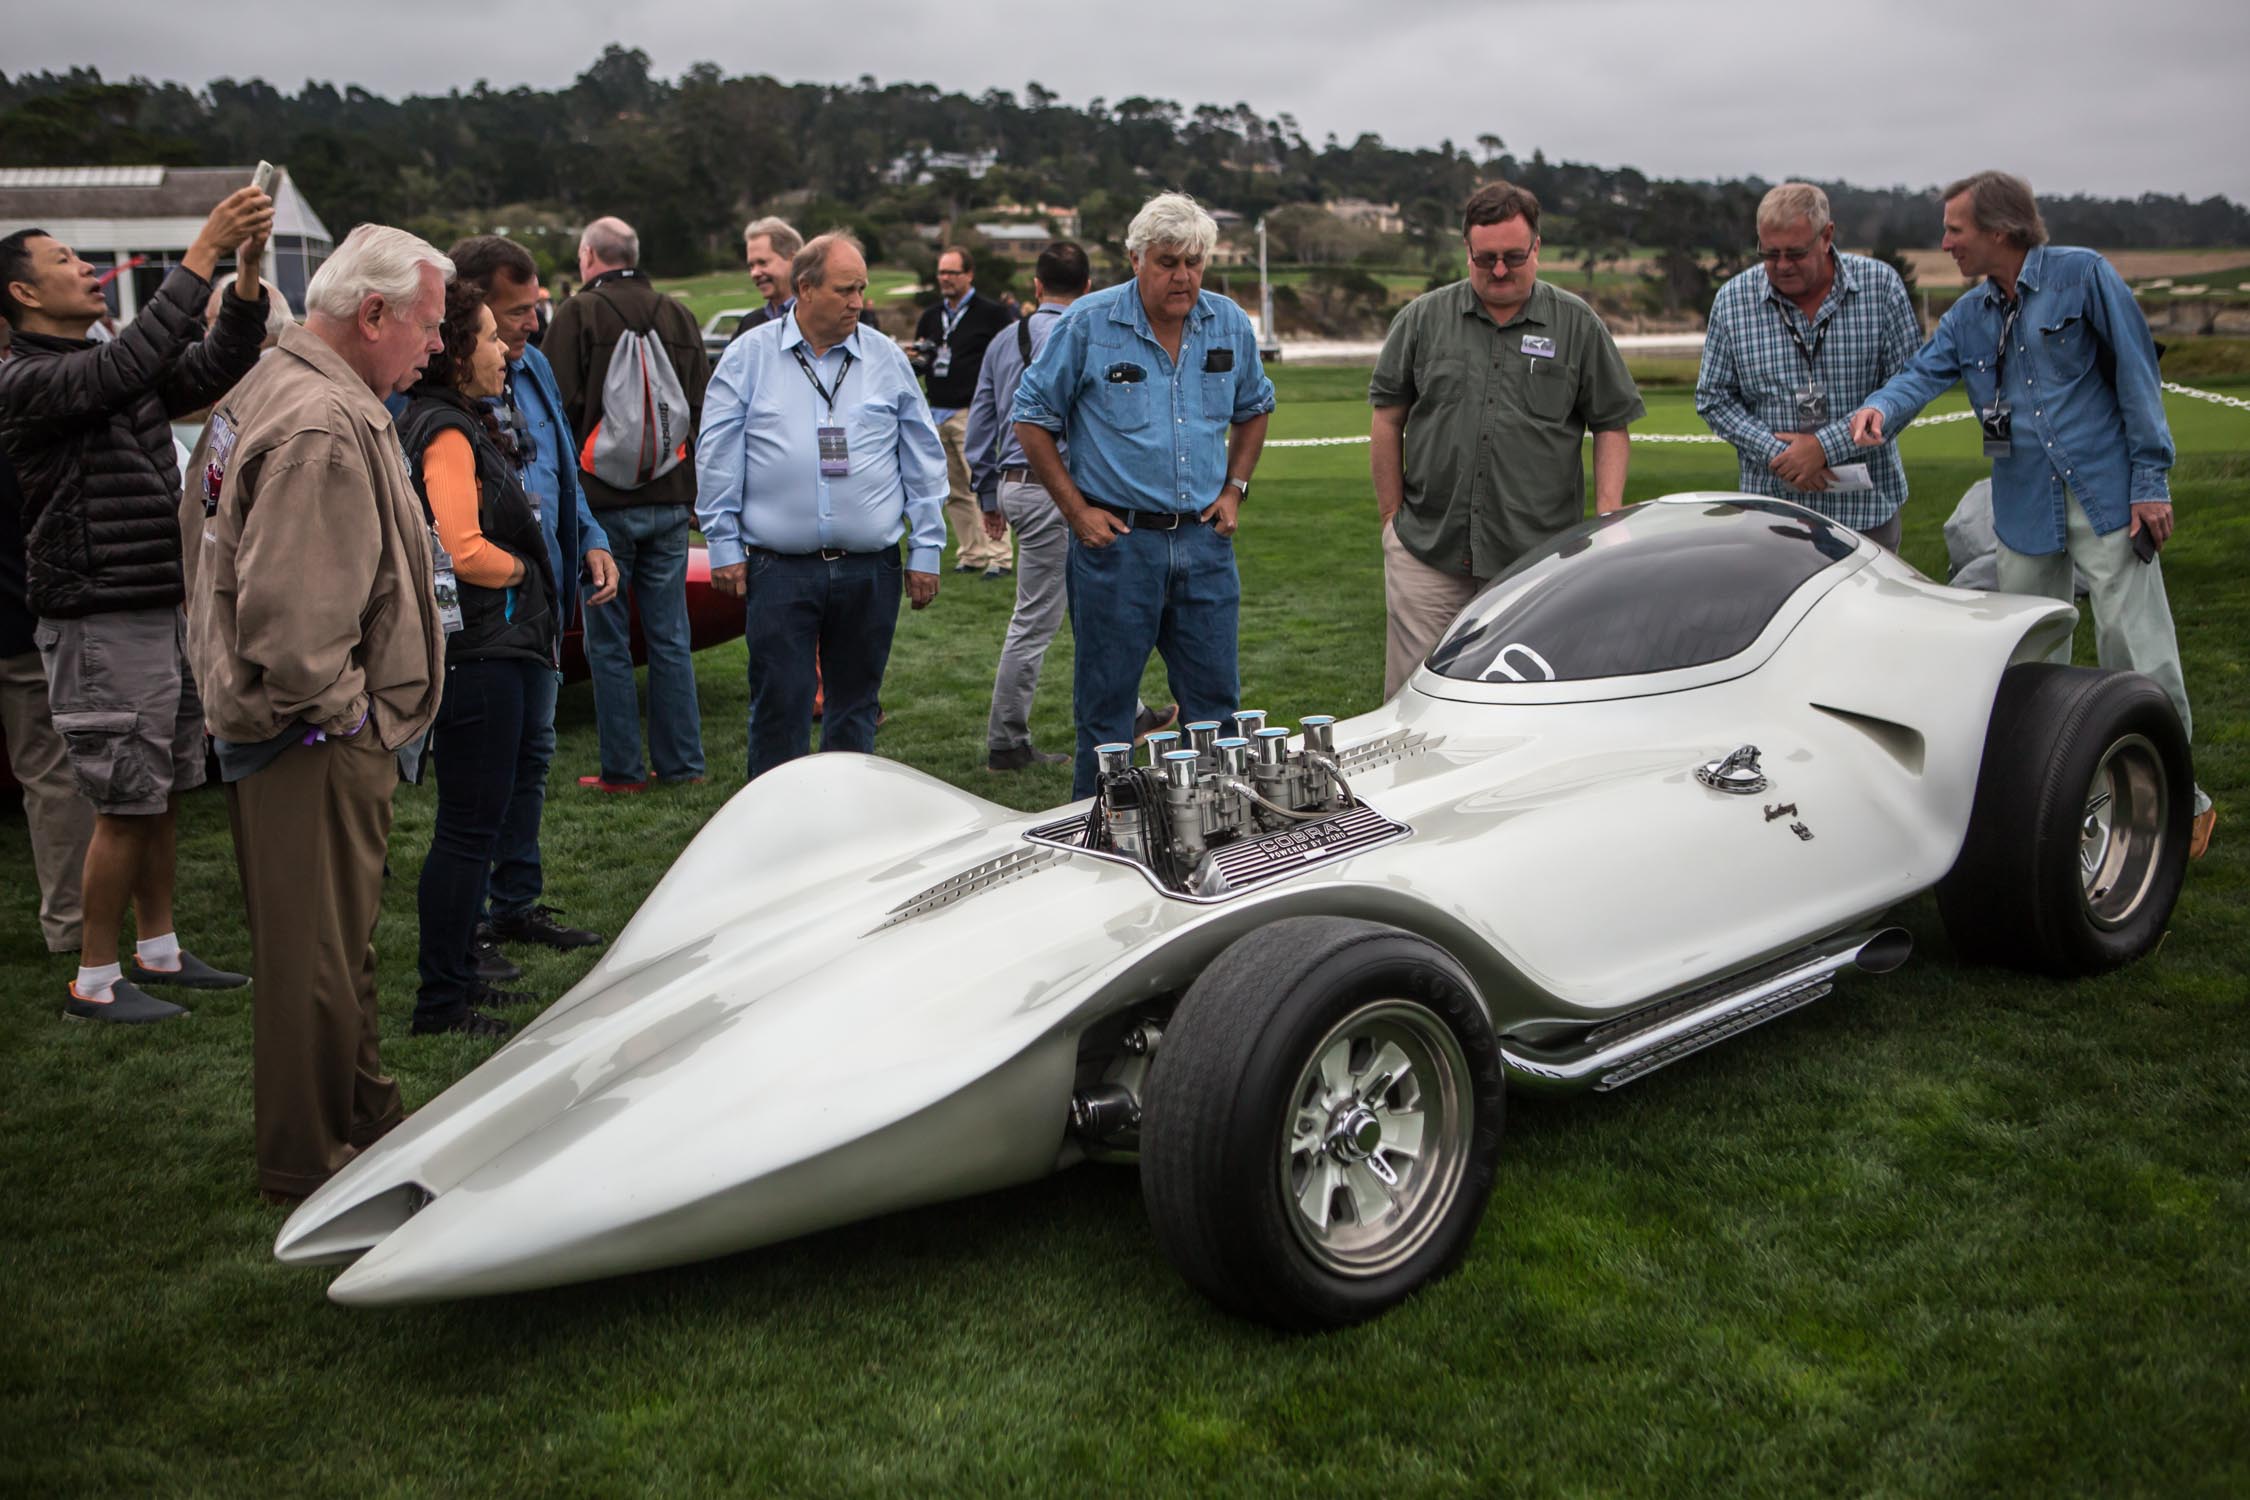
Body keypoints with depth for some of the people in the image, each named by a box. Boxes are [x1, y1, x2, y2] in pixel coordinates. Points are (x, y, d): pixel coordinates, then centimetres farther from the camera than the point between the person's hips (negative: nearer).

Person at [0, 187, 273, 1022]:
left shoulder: (118, 371, 14)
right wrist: (203, 252, -26)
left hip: (163, 612, 8)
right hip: (101, 625, -8)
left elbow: (217, 364, 7)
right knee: (127, 807, -4)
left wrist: (248, 269, -8)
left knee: (164, 796, 15)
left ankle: (157, 950, 27)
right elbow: (137, 356, -27)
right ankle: (95, 979, 8)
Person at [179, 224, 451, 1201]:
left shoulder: (266, 391, 12)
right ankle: (307, 1157, 16)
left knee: (337, 937, 21)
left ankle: (363, 1117, 36)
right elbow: (290, 617, -29)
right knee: (317, 952, 2)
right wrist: (347, 713, -16)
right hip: (318, 743, -11)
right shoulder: (324, 428, -23)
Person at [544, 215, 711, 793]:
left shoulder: (578, 314, -6)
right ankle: (682, 762, 14)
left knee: (608, 643, 3)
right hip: (671, 501, 4)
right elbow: (704, 409, 12)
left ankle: (622, 768, 7)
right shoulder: (679, 316, 9)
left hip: (603, 501, -4)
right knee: (670, 638, 10)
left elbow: (557, 408, -9)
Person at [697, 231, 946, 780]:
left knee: (856, 704, 10)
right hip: (778, 569, -2)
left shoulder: (887, 359, 8)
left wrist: (926, 549, 7)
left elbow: (923, 458, 10)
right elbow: (717, 456, 3)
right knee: (779, 708, -2)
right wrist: (723, 546, -1)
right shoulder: (749, 357, 3)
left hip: (869, 569, 2)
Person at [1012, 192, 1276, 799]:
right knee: (1106, 703, 4)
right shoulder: (1089, 323, -7)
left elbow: (1254, 409, 22)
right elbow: (1032, 417, -1)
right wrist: (1077, 511, -7)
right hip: (1117, 539, -3)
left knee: (1215, 698, 9)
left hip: (1204, 540, 4)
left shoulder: (1230, 324, 6)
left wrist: (1234, 489, 8)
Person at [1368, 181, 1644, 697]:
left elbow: (1612, 426, 6)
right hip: (1427, 550, 1)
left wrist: (1608, 519, -4)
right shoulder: (1423, 319, 7)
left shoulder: (1577, 325, 6)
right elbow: (1387, 420, 10)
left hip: (1537, 556, 0)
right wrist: (1392, 517, 6)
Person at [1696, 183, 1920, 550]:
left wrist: (1826, 446, -14)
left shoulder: (1881, 285, -3)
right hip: (1772, 508, 0)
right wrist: (1776, 453, -12)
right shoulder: (1732, 300, 0)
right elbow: (1713, 399, 2)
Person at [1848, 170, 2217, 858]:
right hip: (2024, 509, 5)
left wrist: (2151, 480, -9)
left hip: (2106, 498, -5)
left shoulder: (2083, 275, -4)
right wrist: (1881, 408, -23)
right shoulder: (1968, 316, 12)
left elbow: (2137, 374, -5)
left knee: (2135, 648, -6)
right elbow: (1923, 371, 1)